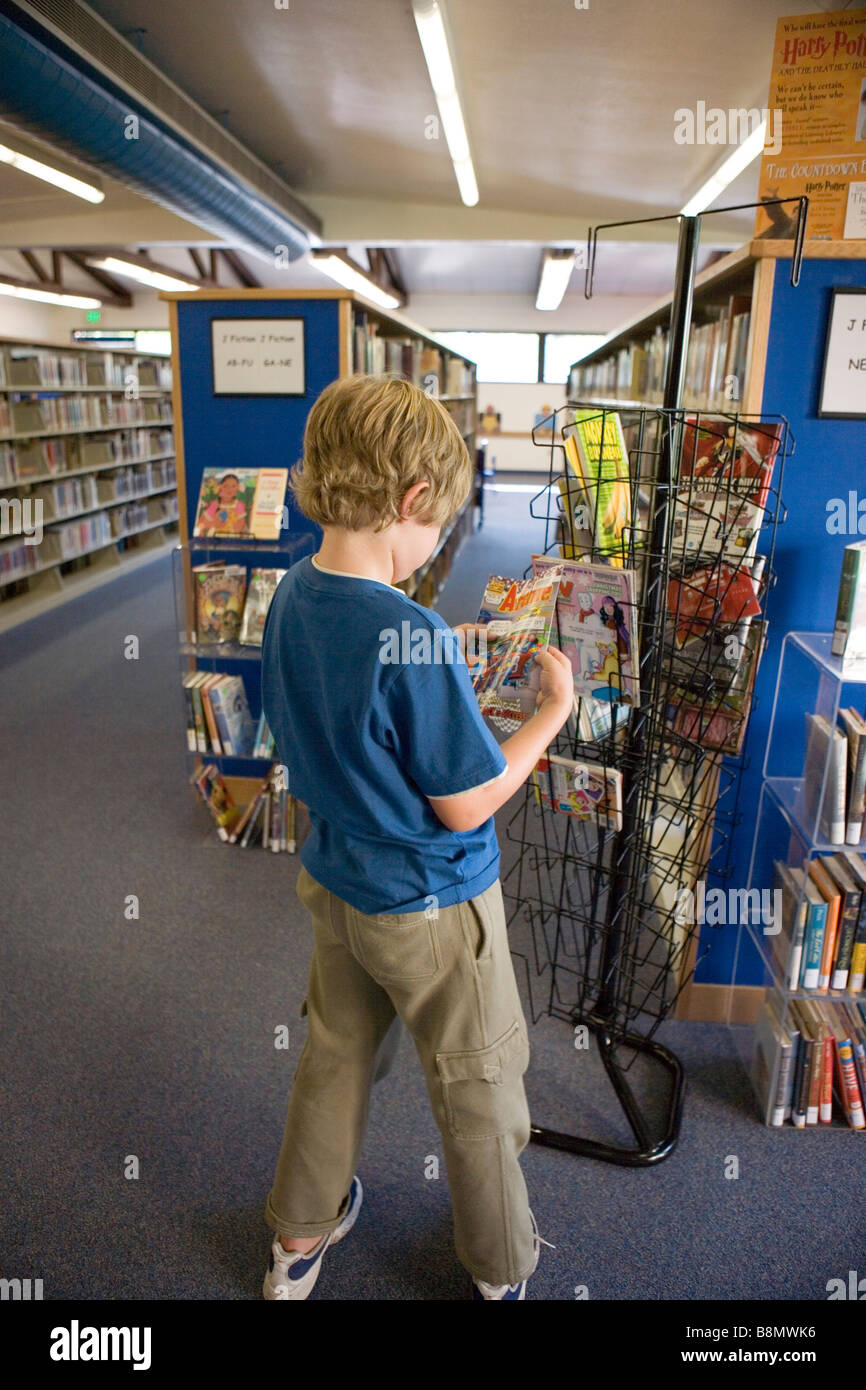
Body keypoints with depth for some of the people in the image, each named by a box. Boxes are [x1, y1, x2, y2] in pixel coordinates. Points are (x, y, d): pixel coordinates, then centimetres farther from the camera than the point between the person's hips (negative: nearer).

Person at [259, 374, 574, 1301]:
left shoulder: (291, 597, -7)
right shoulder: (413, 637, -31)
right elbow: (466, 807, -22)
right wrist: (554, 707, -12)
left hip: (334, 885, 7)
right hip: (434, 909, -6)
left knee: (335, 1058, 27)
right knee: (480, 1094, 19)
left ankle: (298, 1236, 49)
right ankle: (500, 1271, 45)